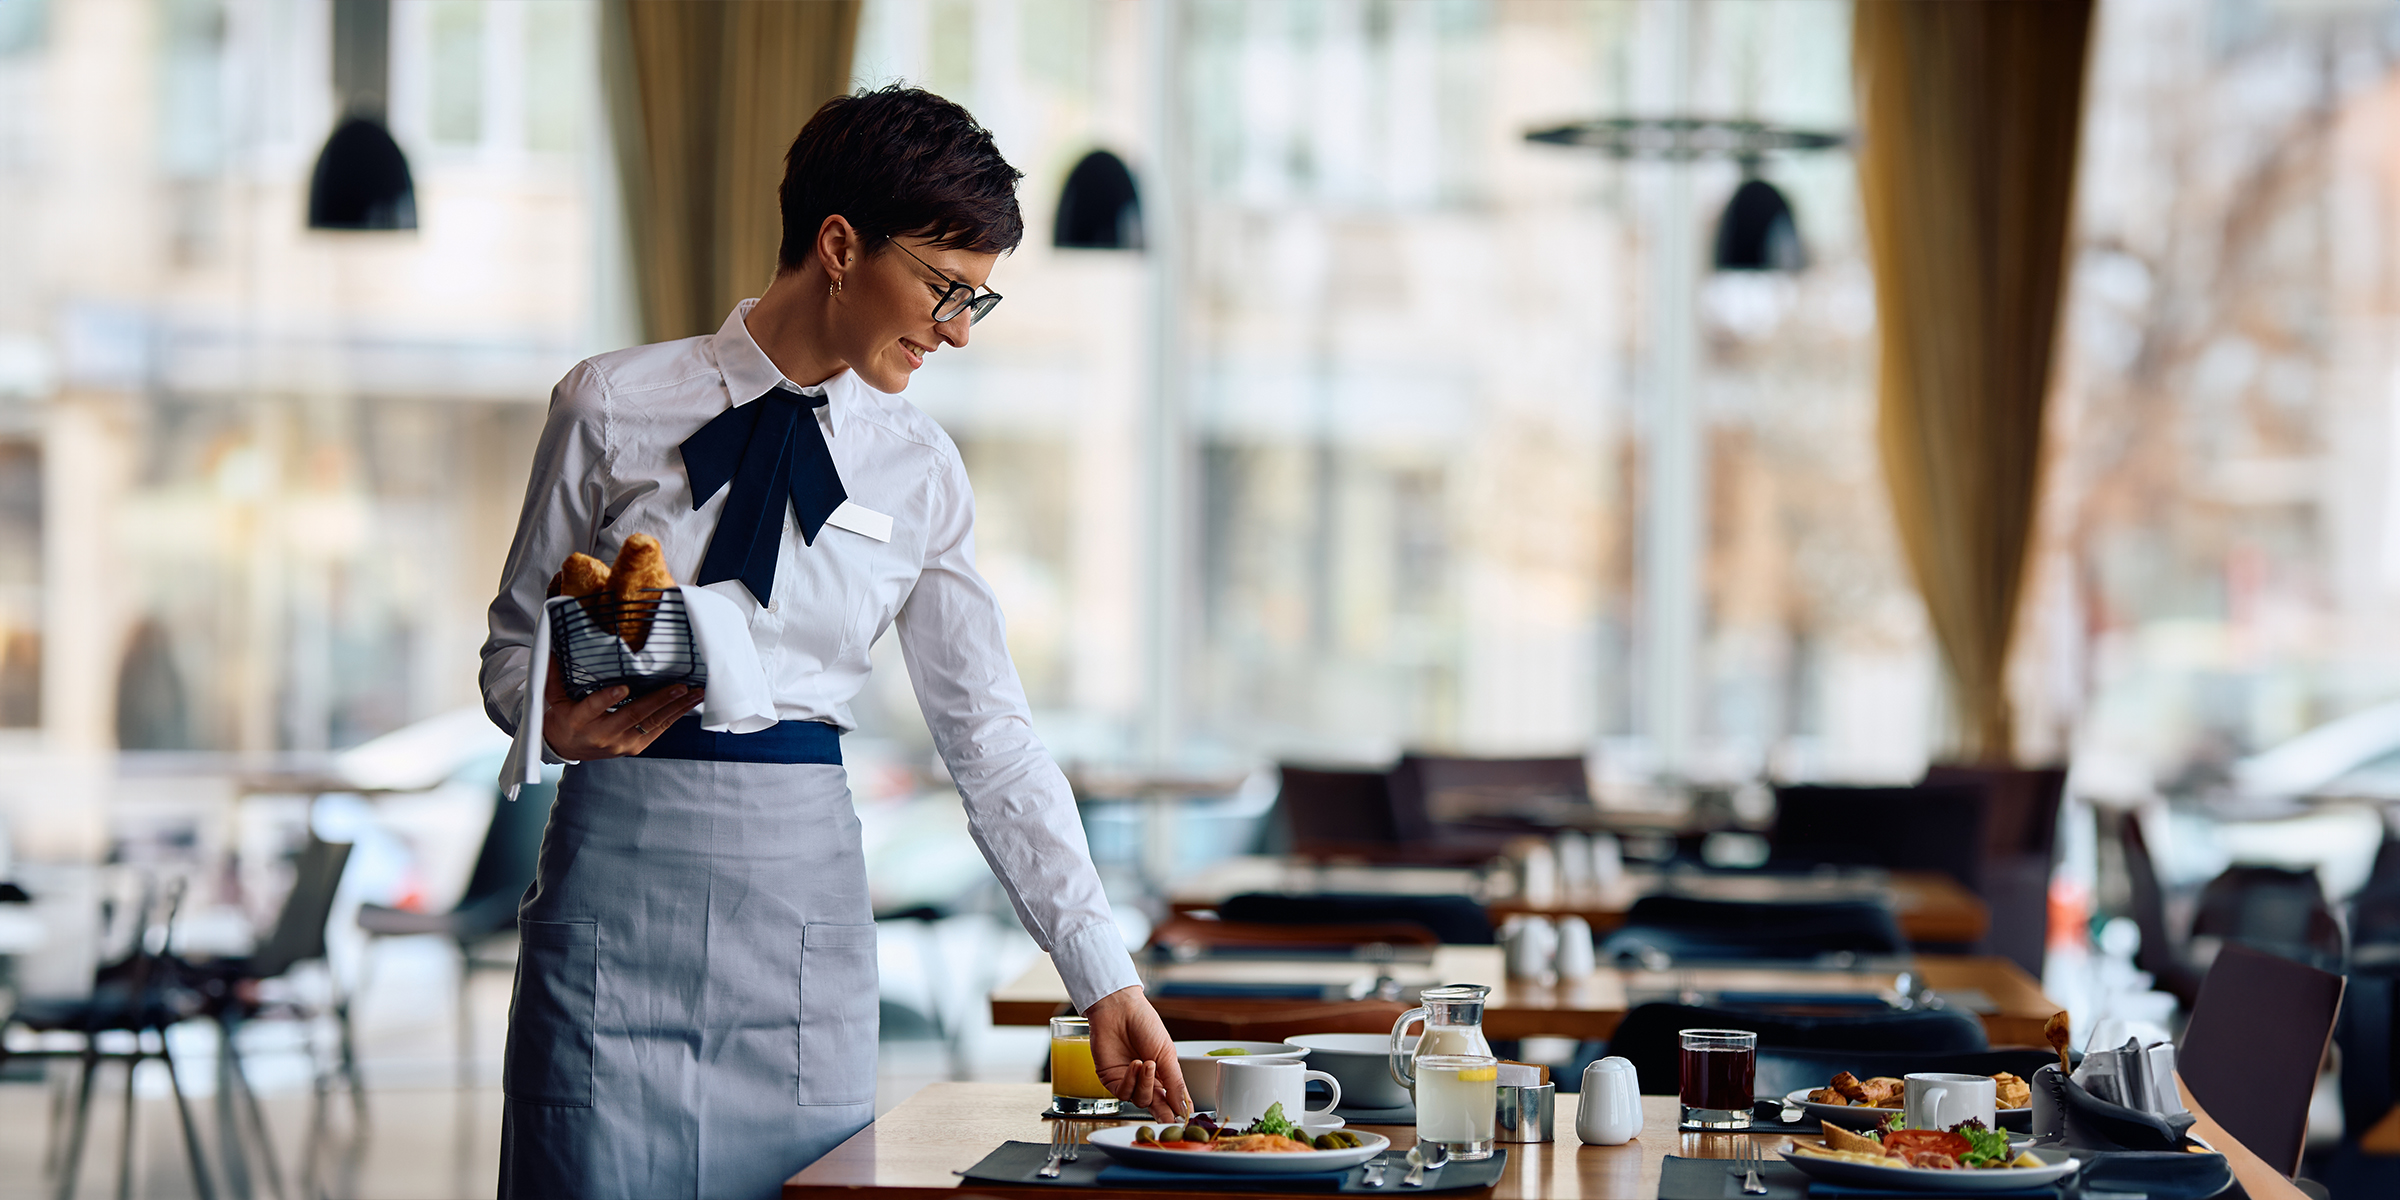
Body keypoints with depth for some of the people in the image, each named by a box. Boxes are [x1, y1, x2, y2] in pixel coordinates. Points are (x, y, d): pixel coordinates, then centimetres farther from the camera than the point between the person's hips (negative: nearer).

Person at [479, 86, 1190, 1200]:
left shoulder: (918, 470, 6)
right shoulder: (616, 407, -1)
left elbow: (989, 733, 5)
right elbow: (515, 642, 7)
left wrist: (1104, 979, 0)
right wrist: (560, 721, -17)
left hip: (805, 887, 3)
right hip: (620, 867, -2)